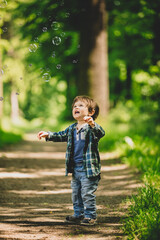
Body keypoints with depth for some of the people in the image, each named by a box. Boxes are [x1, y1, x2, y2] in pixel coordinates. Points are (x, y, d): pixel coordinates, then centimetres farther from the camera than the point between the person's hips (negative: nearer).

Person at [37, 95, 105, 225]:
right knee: (76, 193, 16)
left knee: (87, 194, -5)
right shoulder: (72, 128, 11)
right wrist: (48, 135, 12)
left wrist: (92, 124, -50)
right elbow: (61, 135, 24)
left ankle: (90, 216, 7)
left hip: (89, 168, -8)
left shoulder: (92, 128, -12)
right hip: (75, 168, 8)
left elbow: (101, 133, -32)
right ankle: (79, 214, 29)